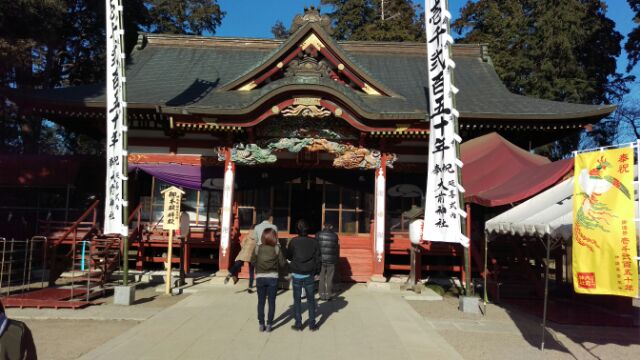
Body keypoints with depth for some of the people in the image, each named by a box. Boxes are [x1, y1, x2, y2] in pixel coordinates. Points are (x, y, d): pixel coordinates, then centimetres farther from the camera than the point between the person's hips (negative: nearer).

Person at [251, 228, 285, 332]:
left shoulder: (258, 248, -5)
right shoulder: (277, 248, -7)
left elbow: (253, 261, 0)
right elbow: (282, 263, -5)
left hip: (260, 277, 1)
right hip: (273, 277, -1)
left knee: (261, 302, 11)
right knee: (271, 302, 7)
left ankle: (261, 324, 15)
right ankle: (269, 325, 9)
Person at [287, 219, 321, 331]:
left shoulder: (293, 241, -8)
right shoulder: (313, 242, -4)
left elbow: (289, 256, 3)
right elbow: (318, 258, -1)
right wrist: (316, 271, 10)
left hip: (297, 275, -1)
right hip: (309, 275, 1)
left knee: (297, 300, 9)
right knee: (311, 299, 12)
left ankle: (298, 324, 11)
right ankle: (312, 324, 15)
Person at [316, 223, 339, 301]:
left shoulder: (318, 234, 0)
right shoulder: (335, 235, 3)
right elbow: (337, 248, 5)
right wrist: (336, 259, 13)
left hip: (321, 259, 0)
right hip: (331, 260, 1)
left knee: (321, 278, 7)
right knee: (329, 278, 7)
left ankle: (322, 295, 8)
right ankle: (328, 295, 10)